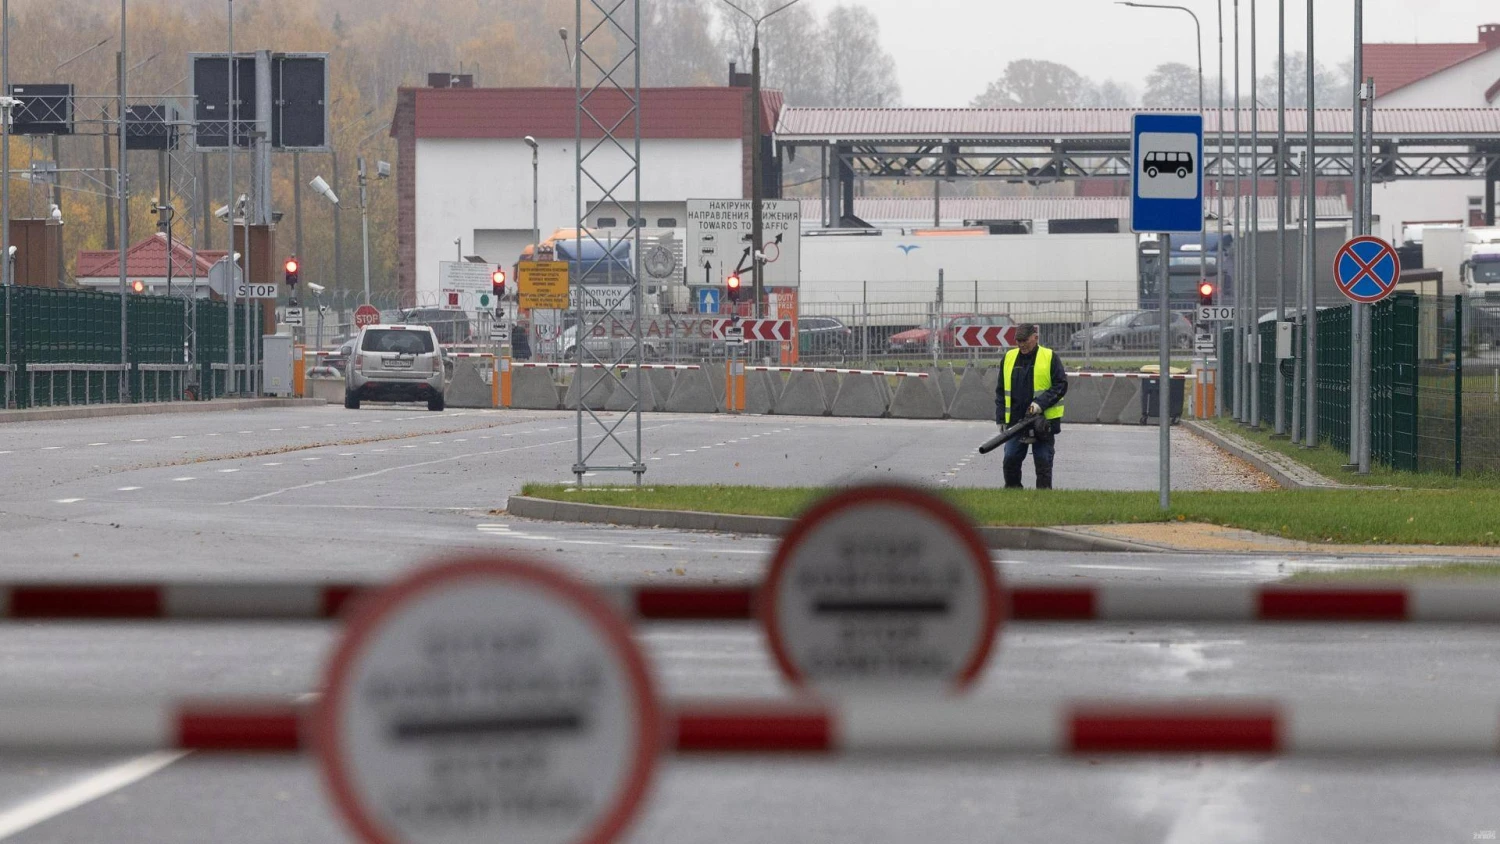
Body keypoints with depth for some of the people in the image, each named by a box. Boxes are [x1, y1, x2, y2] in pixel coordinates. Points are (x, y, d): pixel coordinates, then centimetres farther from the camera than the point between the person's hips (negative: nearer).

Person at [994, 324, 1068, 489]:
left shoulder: (1050, 358, -3)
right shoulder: (1009, 358, 10)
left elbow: (1061, 386, -6)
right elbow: (1001, 390, 15)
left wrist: (1041, 403, -18)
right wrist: (1001, 418, 7)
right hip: (1015, 421, 4)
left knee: (1043, 462, 0)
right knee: (1011, 459, 1)